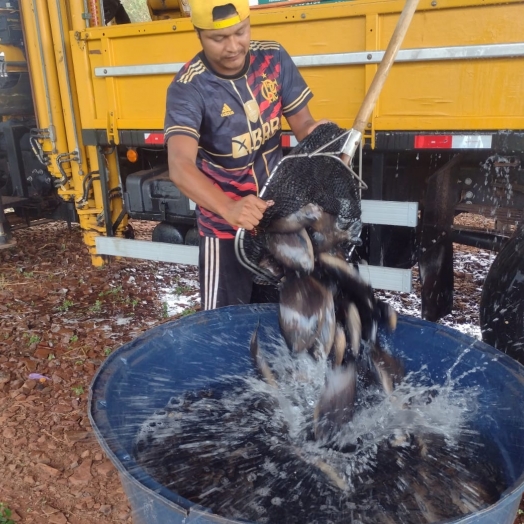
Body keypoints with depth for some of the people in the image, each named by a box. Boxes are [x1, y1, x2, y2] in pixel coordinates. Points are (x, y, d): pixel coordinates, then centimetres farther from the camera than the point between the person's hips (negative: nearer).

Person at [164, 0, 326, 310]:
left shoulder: (274, 58, -7)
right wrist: (229, 209, -53)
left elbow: (301, 120, 0)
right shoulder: (189, 88, -22)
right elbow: (180, 167, -36)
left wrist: (316, 132, -24)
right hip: (226, 229, -4)